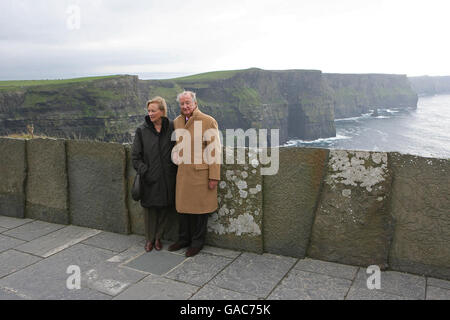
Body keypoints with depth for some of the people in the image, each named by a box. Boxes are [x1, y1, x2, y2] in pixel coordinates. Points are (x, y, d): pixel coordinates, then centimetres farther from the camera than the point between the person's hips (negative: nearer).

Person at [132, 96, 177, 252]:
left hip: (167, 178, 1)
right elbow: (135, 157, 1)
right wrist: (145, 172, -10)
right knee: (150, 208, 7)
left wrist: (174, 170, -1)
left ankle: (158, 237, 29)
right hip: (150, 179, -1)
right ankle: (149, 239, 25)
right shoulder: (142, 130, -2)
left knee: (164, 208, 10)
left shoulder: (172, 128, -1)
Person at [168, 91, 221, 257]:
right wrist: (176, 162, 14)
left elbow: (214, 151, -10)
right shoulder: (176, 122, 10)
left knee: (199, 208, 5)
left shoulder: (208, 121, -8)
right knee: (182, 207, 13)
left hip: (200, 173, -5)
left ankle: (197, 242, 22)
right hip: (182, 173, 5)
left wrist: (214, 177, -12)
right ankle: (184, 239, 32)